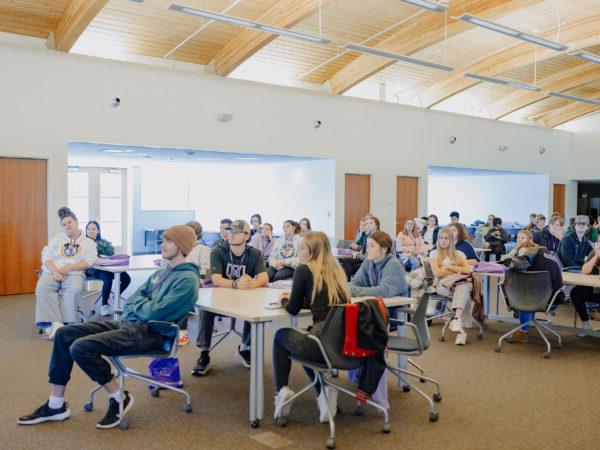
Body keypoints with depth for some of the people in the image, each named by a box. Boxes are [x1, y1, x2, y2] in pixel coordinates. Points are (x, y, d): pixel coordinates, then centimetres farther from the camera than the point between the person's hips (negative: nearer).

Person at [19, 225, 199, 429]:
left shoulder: (187, 279, -13)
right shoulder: (163, 272, 17)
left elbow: (155, 312, -21)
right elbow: (131, 301, 18)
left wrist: (137, 302, -1)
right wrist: (141, 304, -5)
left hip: (149, 333, -10)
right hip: (127, 322, 10)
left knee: (81, 348, -24)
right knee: (64, 334, 0)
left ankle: (119, 399, -4)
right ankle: (56, 406, 8)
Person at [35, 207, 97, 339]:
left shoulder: (89, 243, 14)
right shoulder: (56, 239, 22)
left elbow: (88, 262, 0)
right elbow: (47, 257, 8)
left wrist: (69, 267, -15)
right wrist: (55, 271, -12)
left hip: (74, 273, -2)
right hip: (53, 272, 2)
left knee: (74, 289, -36)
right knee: (42, 288, -31)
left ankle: (65, 324, -37)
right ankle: (54, 323, -37)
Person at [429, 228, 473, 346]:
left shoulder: (459, 254, 22)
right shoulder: (434, 253, 14)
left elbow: (468, 270, 5)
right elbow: (437, 273, -3)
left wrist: (449, 267, -3)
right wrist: (458, 271, 0)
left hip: (460, 283, 1)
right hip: (443, 285, -1)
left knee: (464, 287, -40)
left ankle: (457, 319, -57)